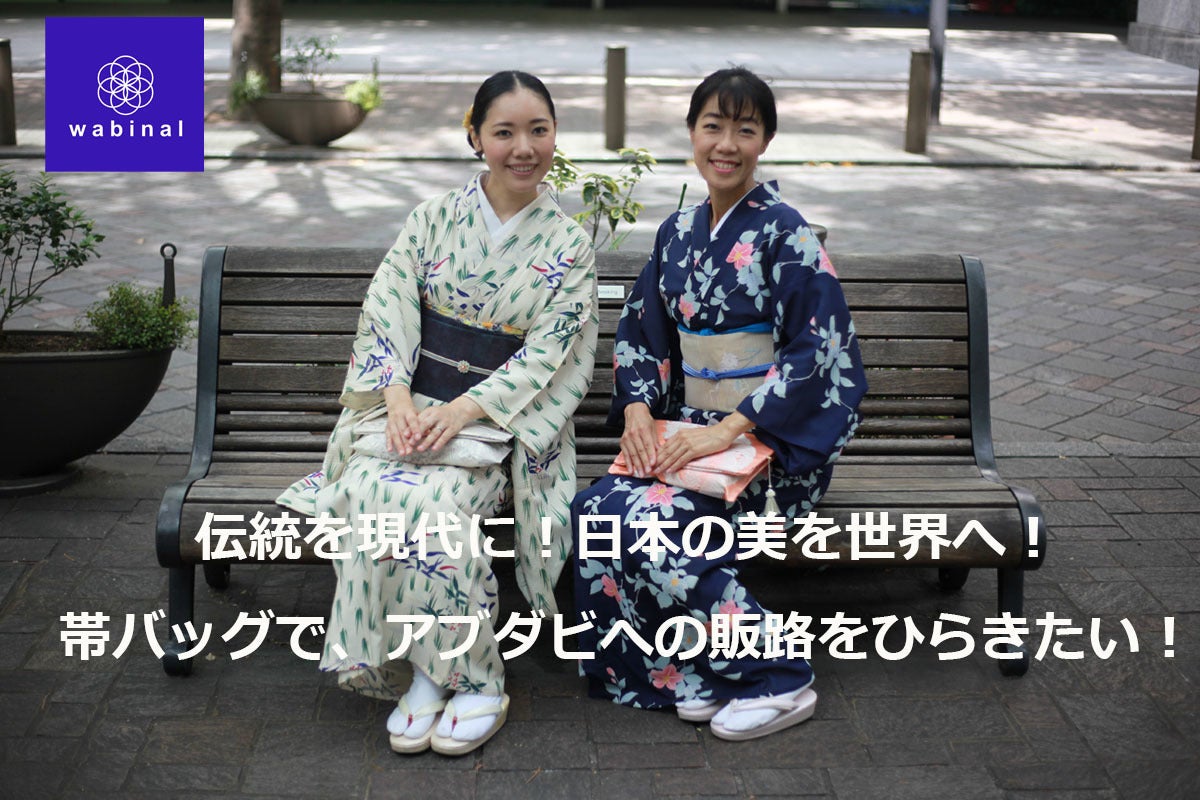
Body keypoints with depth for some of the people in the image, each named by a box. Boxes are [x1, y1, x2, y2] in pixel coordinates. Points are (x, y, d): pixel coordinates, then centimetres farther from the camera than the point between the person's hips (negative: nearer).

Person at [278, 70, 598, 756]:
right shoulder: (436, 218, 7)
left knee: (429, 500, -33)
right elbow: (387, 311, 1)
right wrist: (399, 397, -18)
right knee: (374, 491, -31)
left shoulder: (569, 246, 3)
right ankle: (425, 672, -17)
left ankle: (473, 679, -18)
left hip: (505, 420, -2)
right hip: (411, 407, 2)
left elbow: (545, 355, -6)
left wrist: (465, 410, -21)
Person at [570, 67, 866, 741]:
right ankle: (689, 674, -7)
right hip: (692, 432, 6)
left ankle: (777, 680, -13)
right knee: (597, 508, -21)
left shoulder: (783, 232, -8)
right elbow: (640, 331, 15)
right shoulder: (678, 232, 12)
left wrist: (730, 429, -20)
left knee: (652, 519, -28)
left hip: (774, 440, -6)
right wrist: (638, 411, -5)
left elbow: (822, 347, -14)